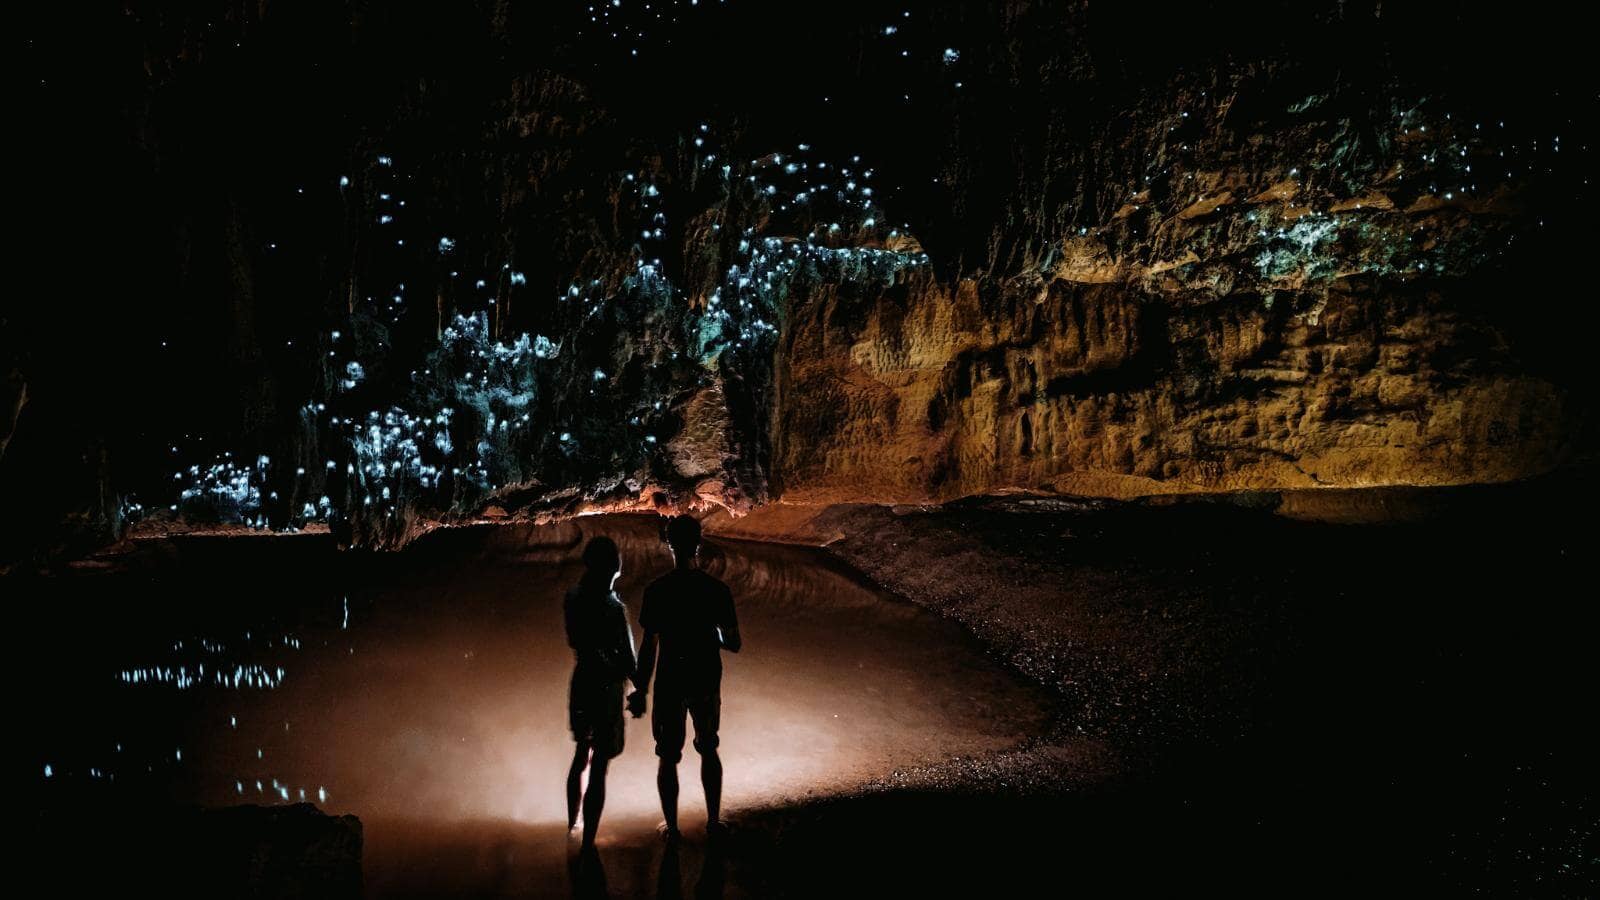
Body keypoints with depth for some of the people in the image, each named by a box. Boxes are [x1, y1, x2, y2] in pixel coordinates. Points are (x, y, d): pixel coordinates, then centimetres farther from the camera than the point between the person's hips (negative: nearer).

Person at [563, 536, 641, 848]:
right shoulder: (613, 609, -24)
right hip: (606, 687, -8)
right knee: (598, 767, 1)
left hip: (582, 679, 8)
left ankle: (573, 825, 43)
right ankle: (588, 843, 6)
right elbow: (628, 661, -17)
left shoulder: (574, 598, -3)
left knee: (582, 755, 26)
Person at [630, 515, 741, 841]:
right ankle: (713, 820, 29)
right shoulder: (718, 590, -10)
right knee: (708, 750, 21)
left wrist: (640, 691, -3)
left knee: (668, 756, 13)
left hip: (670, 685, -2)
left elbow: (649, 647, -13)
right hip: (707, 683, 2)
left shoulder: (657, 591, -15)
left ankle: (671, 827, 22)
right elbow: (734, 644, -5)